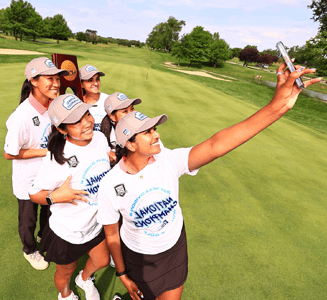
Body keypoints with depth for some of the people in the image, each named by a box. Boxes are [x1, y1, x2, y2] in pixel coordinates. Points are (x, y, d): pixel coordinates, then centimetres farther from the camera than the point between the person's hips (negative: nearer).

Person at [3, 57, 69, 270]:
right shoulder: (22, 116, -31)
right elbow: (9, 153, -20)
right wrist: (46, 152, -23)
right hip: (28, 182, -5)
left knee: (49, 210, 29)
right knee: (28, 220, 21)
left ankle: (45, 237, 59)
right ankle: (30, 250, 51)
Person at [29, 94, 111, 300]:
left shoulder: (100, 138, -13)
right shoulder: (57, 159, -31)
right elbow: (34, 194, -19)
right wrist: (56, 196, -36)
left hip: (96, 223, 5)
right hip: (68, 231, -4)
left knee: (102, 261, 25)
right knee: (66, 271, 24)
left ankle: (85, 279, 61)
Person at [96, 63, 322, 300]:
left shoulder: (168, 160, -26)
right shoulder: (110, 186, -27)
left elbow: (214, 146, -41)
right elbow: (111, 235, -12)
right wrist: (122, 274, 2)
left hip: (174, 245, 2)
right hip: (138, 255, -1)